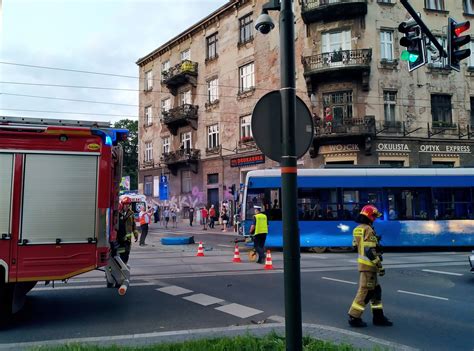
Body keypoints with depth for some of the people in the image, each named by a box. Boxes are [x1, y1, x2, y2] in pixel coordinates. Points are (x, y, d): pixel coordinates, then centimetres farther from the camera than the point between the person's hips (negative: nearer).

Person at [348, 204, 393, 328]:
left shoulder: (357, 229, 13)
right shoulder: (368, 230, -16)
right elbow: (370, 251, -21)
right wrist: (380, 265, -17)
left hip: (362, 263, 10)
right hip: (368, 265, -10)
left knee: (375, 290, 16)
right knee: (365, 291, -4)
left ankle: (378, 316, 22)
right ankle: (354, 318, 0)